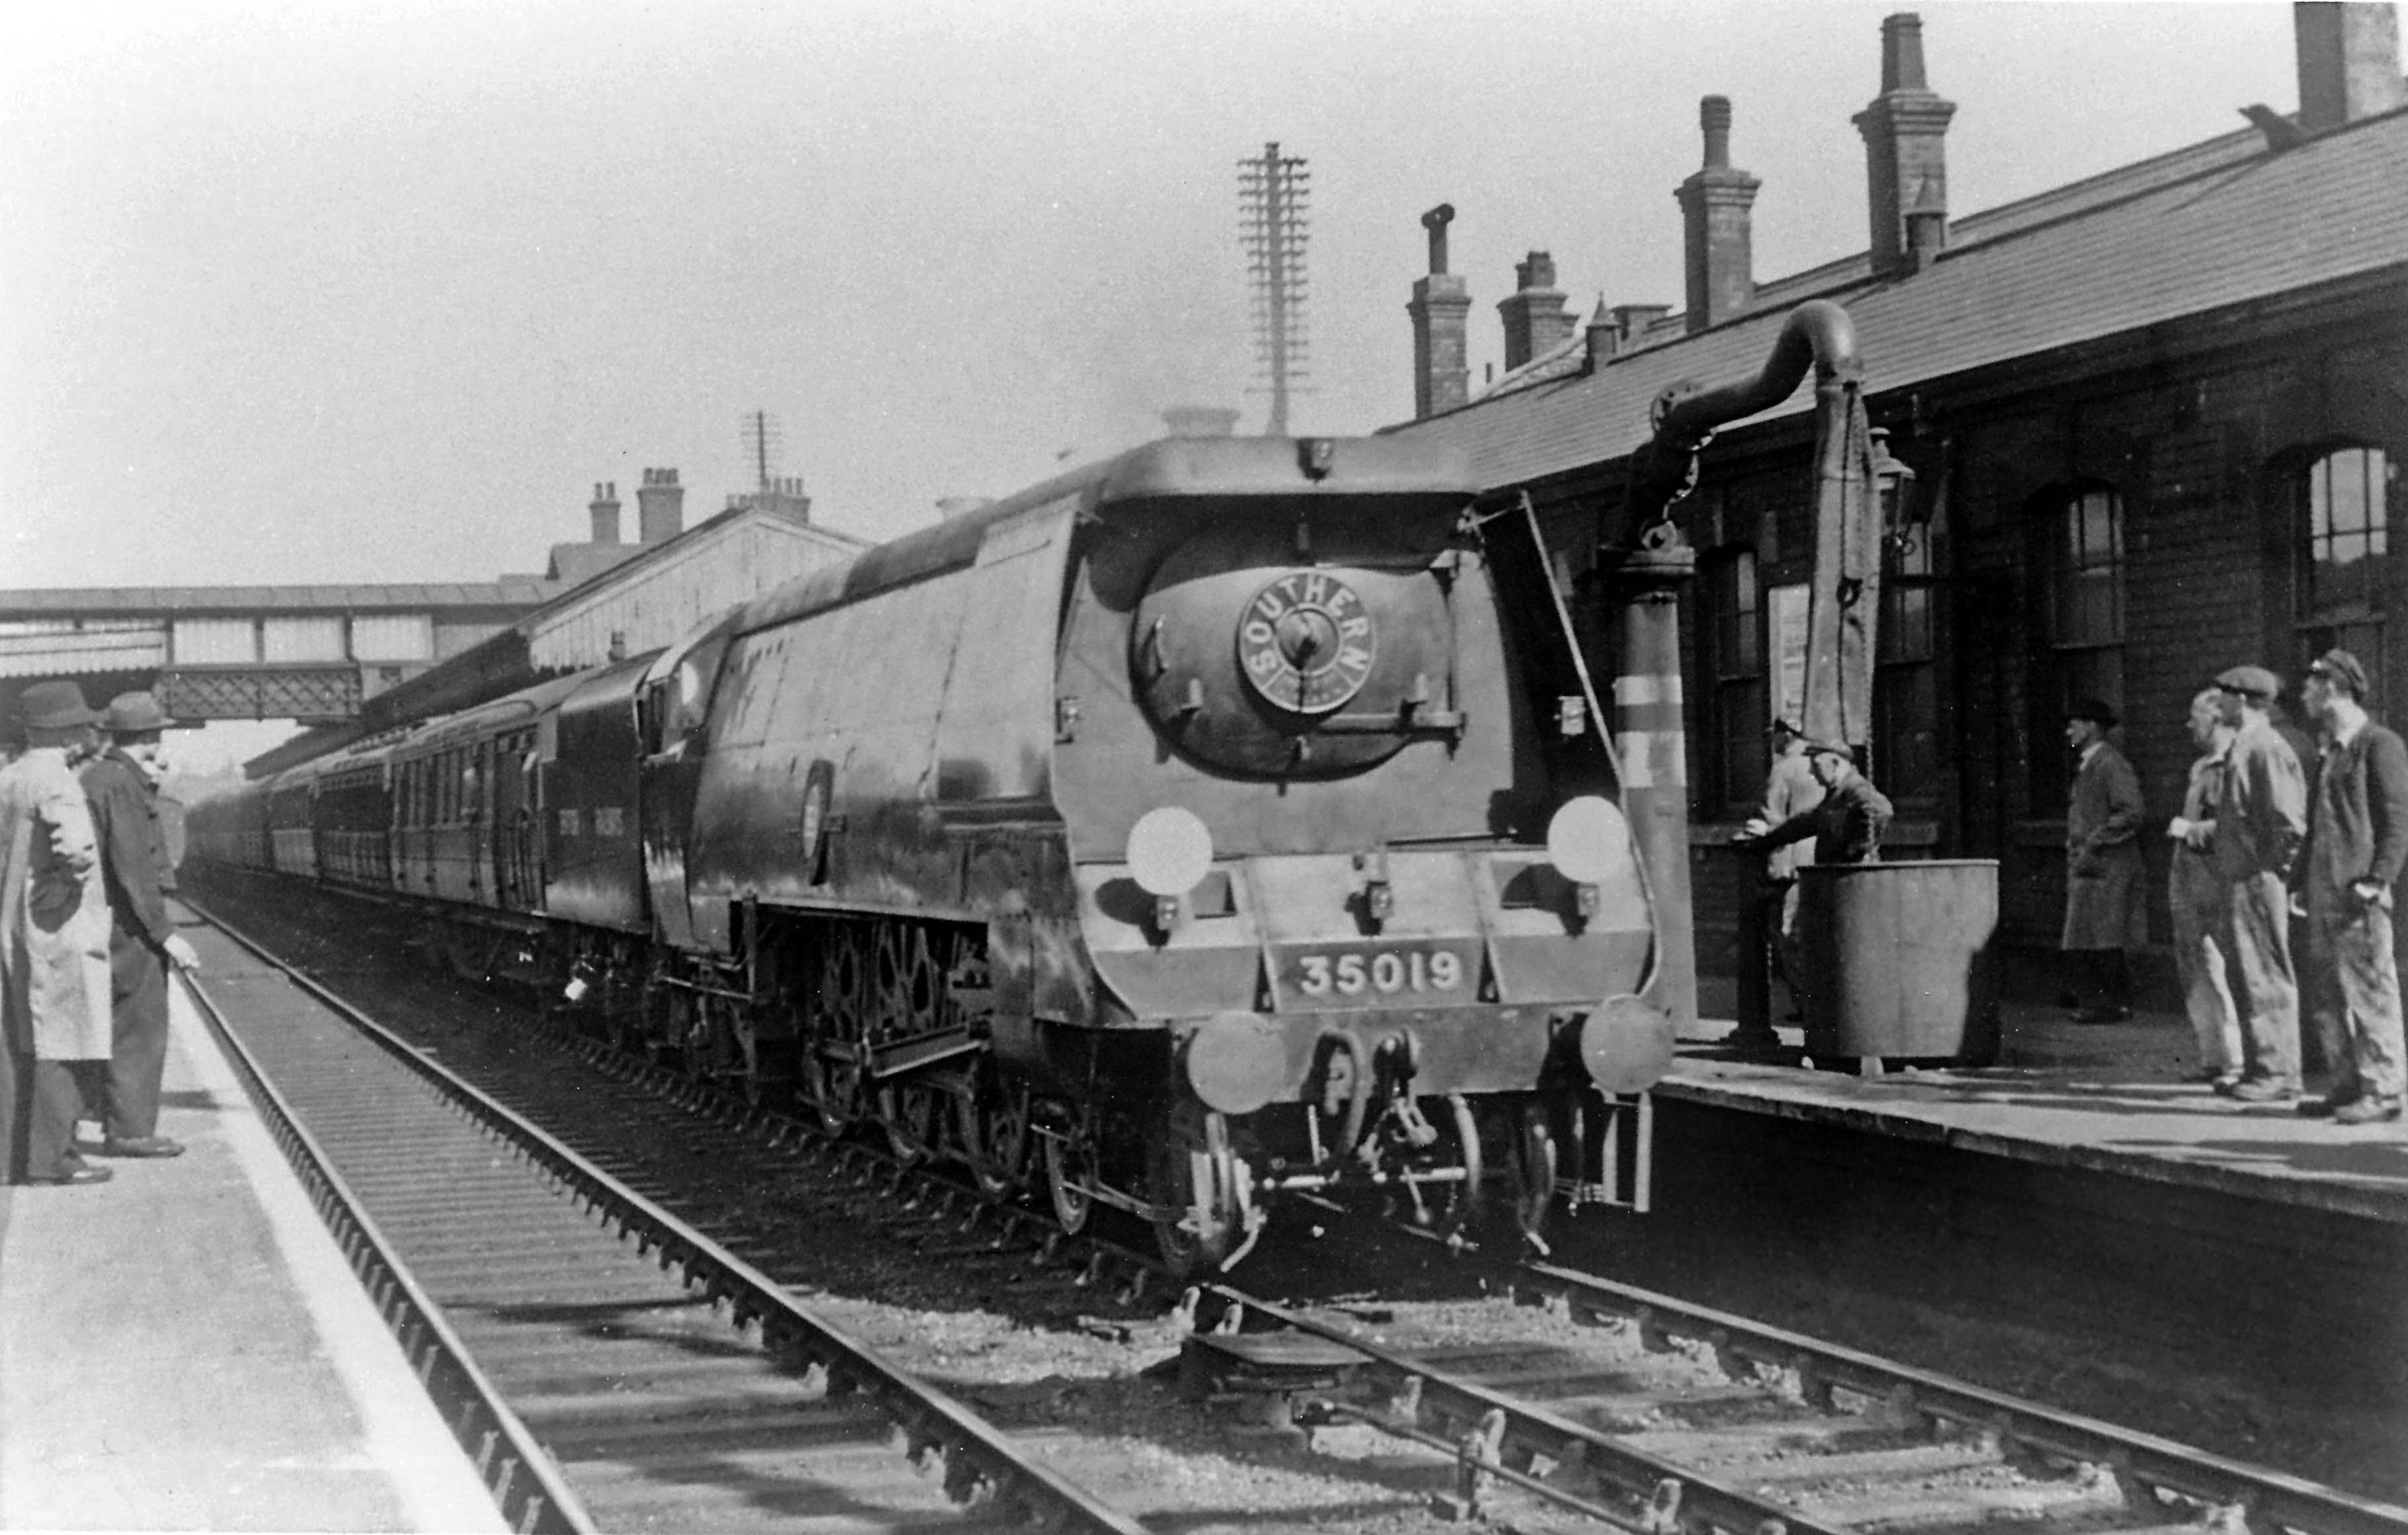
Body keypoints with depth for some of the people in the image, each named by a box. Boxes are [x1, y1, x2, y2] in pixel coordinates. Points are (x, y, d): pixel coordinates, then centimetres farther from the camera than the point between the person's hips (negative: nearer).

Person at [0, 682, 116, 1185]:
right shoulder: (55, 782, -16)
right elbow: (75, 847, -31)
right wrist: (79, 867, -13)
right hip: (58, 930, -9)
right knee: (64, 1046, -5)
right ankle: (50, 1158, -5)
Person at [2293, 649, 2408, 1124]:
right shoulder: (2330, 751, 20)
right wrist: (2303, 882, 17)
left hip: (2357, 894, -9)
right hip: (2323, 894, 9)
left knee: (2370, 991, -6)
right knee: (2327, 998, 10)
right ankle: (2349, 1085, 16)